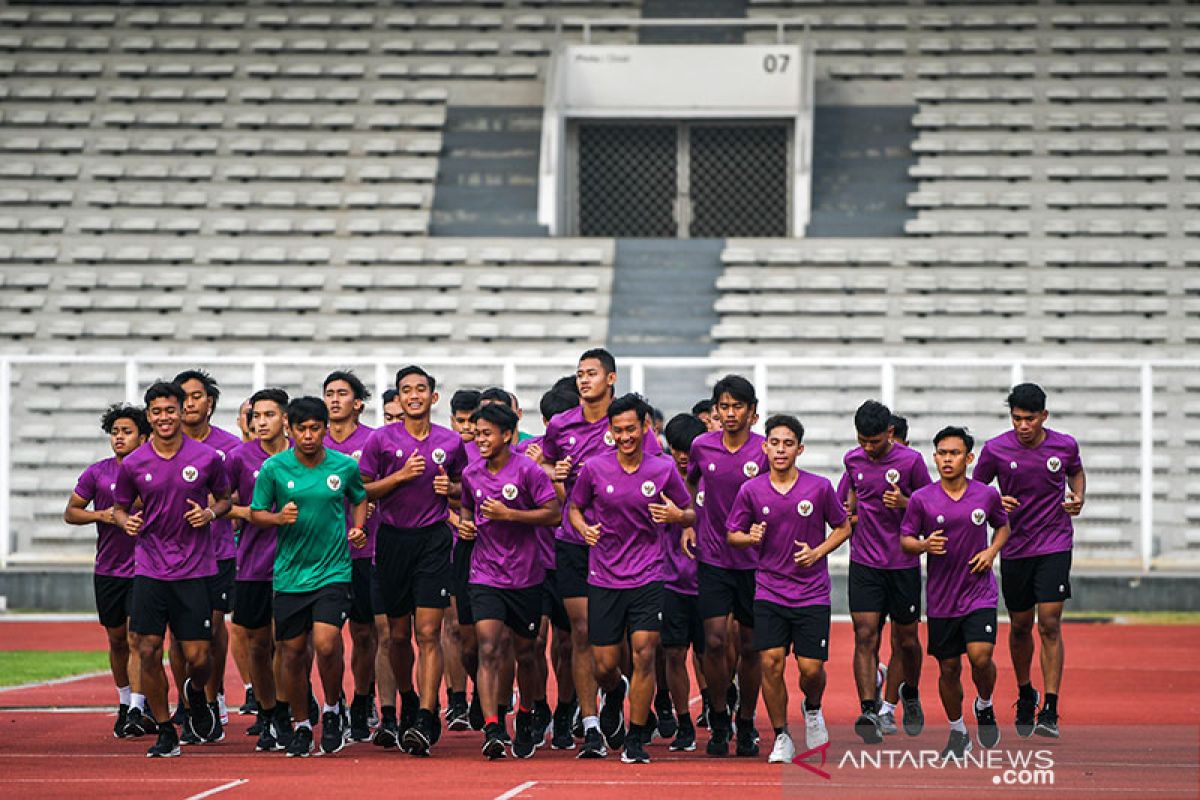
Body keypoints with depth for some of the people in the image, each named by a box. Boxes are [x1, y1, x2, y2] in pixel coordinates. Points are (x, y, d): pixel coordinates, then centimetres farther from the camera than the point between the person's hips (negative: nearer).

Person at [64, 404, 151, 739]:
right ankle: (124, 703, 28)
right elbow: (70, 512, 8)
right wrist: (100, 515, -9)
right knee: (117, 639, 12)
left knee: (137, 636, -12)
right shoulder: (97, 473, 3)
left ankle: (137, 711, -15)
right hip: (108, 570, 3)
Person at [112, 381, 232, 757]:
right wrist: (126, 521, -9)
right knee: (149, 652, -6)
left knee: (198, 657, -2)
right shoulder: (132, 464, 0)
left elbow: (224, 498, 12)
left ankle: (196, 694, 34)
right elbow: (119, 508, 13)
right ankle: (165, 733, 9)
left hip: (196, 570, -1)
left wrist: (211, 512, -9)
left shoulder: (207, 458, -2)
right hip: (149, 569, 1)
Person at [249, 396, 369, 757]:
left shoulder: (345, 466, -1)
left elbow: (359, 499, 18)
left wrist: (358, 529, 1)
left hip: (333, 571, -1)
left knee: (326, 644, -18)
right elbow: (256, 513, 5)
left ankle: (332, 710, 9)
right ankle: (301, 725, 25)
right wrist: (278, 517, -15)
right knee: (293, 652, 5)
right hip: (289, 574, 1)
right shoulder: (274, 468, -3)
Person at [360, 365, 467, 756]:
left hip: (434, 539, -1)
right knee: (398, 633, 8)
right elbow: (363, 491, 2)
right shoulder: (381, 440, 1)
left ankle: (425, 721, -16)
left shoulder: (451, 442, 5)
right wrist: (400, 475, -11)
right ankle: (407, 703, 32)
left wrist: (449, 487, -4)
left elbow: (464, 488, 18)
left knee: (428, 632, -11)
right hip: (393, 540, 1)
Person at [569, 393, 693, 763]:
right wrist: (584, 528, -9)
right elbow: (574, 508, 12)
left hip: (647, 577, -1)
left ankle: (636, 739, -1)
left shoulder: (664, 469, -1)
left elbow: (690, 516, 10)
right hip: (603, 578, 1)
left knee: (644, 653, -13)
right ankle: (615, 695, 40)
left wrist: (677, 516, -13)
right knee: (605, 666, 1)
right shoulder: (594, 469, -2)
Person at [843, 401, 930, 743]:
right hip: (864, 563, 2)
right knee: (865, 636, -12)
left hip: (904, 563, -2)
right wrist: (850, 515, 6)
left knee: (906, 639, 9)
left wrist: (903, 503, -18)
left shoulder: (911, 460, -8)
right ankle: (869, 711, -18)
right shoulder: (853, 460, 4)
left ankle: (910, 695, 37)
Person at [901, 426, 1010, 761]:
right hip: (941, 598, 1)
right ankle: (957, 733, 25)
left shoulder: (987, 495, -1)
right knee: (948, 668, 6)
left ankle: (985, 706, 13)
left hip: (980, 592, -1)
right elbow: (905, 540, 3)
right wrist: (924, 545, -18)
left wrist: (992, 551, -1)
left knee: (980, 655, -18)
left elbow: (1002, 525, 17)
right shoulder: (921, 499, -4)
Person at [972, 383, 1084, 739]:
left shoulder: (1065, 446, -4)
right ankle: (1025, 694, 36)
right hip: (1014, 547, 1)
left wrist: (1077, 497, -1)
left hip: (1055, 545, -1)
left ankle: (1050, 711, -12)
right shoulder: (995, 450, -7)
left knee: (1049, 624, -12)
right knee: (1020, 627, 11)